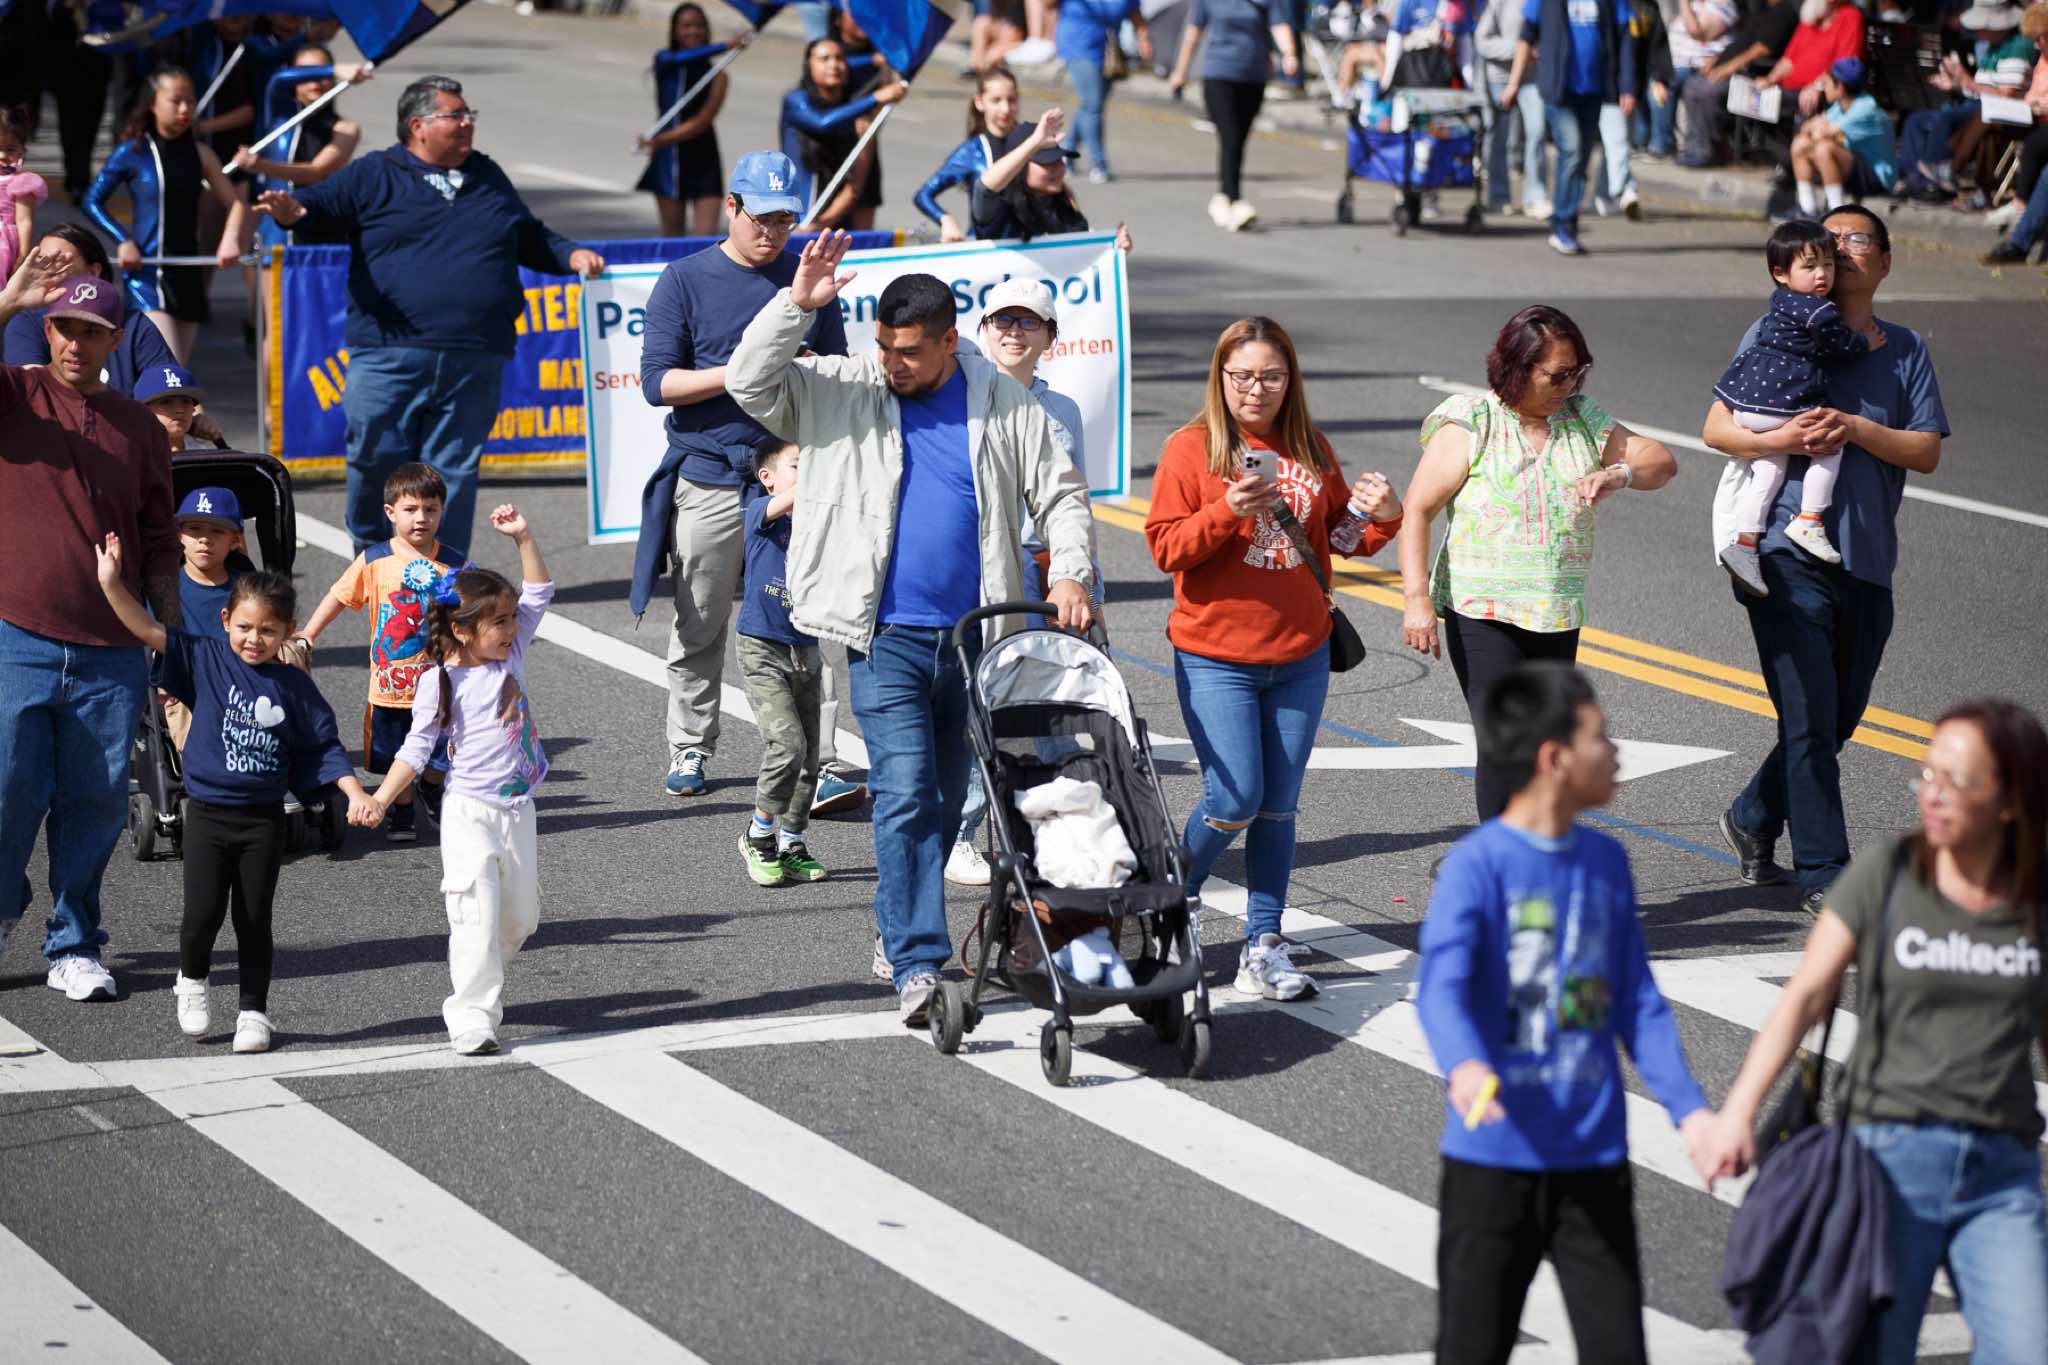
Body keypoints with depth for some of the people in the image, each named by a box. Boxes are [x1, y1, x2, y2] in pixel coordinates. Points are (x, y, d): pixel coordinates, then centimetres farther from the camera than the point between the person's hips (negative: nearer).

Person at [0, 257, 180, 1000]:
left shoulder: (137, 424, 11)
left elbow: (158, 541, 16)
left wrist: (173, 632, 11)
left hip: (110, 653, 3)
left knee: (95, 802, 4)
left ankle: (74, 947, 16)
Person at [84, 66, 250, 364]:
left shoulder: (199, 154, 6)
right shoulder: (133, 153, -4)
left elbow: (235, 203, 6)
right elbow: (93, 200, 3)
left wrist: (230, 239, -13)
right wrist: (123, 241, -10)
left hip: (188, 272, 5)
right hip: (147, 272, -5)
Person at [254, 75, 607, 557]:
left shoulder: (488, 178, 20)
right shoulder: (373, 176, 8)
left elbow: (531, 238, 30)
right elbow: (323, 203, -2)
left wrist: (571, 254, 12)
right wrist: (292, 210, -25)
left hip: (473, 366, 3)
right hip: (389, 356, -3)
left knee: (454, 471, 3)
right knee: (377, 462, -3)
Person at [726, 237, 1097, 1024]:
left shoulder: (1004, 405, 5)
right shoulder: (841, 392, 1)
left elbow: (1061, 495, 8)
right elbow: (749, 383, -9)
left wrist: (1069, 573, -7)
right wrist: (798, 303, -20)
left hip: (976, 635, 3)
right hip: (886, 637, -3)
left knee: (948, 799, 12)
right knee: (905, 793, -13)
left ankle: (899, 926, 30)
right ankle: (918, 964, -16)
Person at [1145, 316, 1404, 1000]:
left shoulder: (1311, 450, 8)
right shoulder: (1191, 449, -5)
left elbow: (1342, 534, 16)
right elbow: (1166, 547, -9)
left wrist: (1381, 516, -5)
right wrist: (1227, 512, -24)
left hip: (1301, 657, 4)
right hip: (1216, 659, -4)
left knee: (1278, 807, 5)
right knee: (1235, 799, -9)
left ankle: (1264, 945, 11)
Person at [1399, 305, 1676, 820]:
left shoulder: (1585, 421, 8)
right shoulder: (1469, 427, -7)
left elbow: (1661, 462, 10)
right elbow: (1418, 510, -8)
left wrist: (1619, 475, -14)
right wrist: (1416, 598, -17)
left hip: (1558, 619, 5)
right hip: (1482, 614, -5)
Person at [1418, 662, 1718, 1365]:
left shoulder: (1606, 861, 8)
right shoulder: (1478, 864, -11)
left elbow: (1640, 1005, 12)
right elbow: (1441, 988, -23)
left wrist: (1688, 1108, 1)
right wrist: (1464, 1067, -43)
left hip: (1593, 1160, 5)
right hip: (1493, 1163, -5)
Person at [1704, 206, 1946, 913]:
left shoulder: (1905, 349, 12)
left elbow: (1927, 451, 3)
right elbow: (1717, 428, 2)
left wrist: (1855, 429, -13)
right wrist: (1778, 441, -17)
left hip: (1867, 561, 4)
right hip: (1789, 549, -4)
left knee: (1837, 721, 11)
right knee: (1810, 716, -7)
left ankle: (1753, 818, 34)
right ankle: (1822, 874, -2)